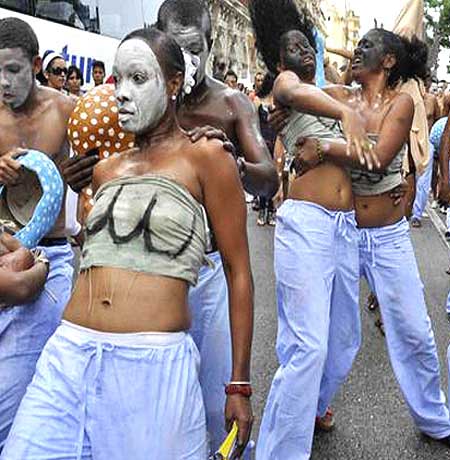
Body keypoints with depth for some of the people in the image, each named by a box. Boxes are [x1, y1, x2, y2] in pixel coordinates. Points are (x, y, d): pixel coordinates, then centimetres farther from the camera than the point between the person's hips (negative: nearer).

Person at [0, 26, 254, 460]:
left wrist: (239, 385, -3)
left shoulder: (204, 157, -1)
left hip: (155, 363, -5)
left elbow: (238, 272, -2)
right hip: (69, 356, 5)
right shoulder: (105, 170, 15)